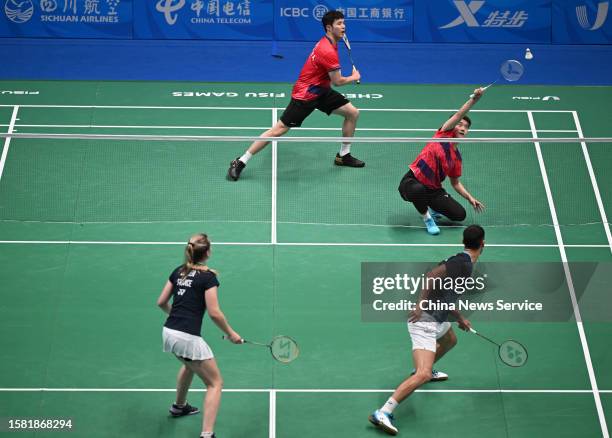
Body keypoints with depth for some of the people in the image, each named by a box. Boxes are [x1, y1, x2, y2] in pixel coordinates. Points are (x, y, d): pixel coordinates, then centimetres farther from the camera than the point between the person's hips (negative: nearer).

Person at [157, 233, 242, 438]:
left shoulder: (178, 272, 11)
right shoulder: (208, 277, -9)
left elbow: (161, 302, 16)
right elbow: (214, 313, -14)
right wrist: (231, 333, -1)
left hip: (168, 333, 8)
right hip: (188, 338, -8)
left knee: (190, 364, 38)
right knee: (215, 383, 3)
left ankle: (179, 406, 56)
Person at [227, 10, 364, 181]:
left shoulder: (329, 43, 6)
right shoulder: (328, 51, -26)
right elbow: (337, 81, -19)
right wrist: (354, 77, 0)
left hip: (320, 90, 10)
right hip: (305, 95, -10)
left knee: (353, 113, 7)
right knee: (279, 129, -10)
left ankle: (343, 155, 22)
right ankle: (240, 162, -2)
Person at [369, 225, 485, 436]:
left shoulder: (463, 262, 15)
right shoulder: (463, 263, -15)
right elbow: (432, 275, -27)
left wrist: (460, 318, 33)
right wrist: (421, 304, -32)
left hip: (437, 319, 11)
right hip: (424, 321, -11)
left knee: (450, 341, 38)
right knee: (423, 375, -20)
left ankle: (426, 371, 59)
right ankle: (383, 413, -21)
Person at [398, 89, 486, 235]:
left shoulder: (457, 158, 9)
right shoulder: (444, 134, -3)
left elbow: (455, 183, 18)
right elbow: (459, 115, -15)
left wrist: (470, 198, 7)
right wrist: (473, 99, -29)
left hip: (433, 190, 5)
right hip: (412, 181, -5)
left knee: (460, 215, -12)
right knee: (419, 190, -43)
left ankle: (433, 209, 21)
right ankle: (427, 217, -9)